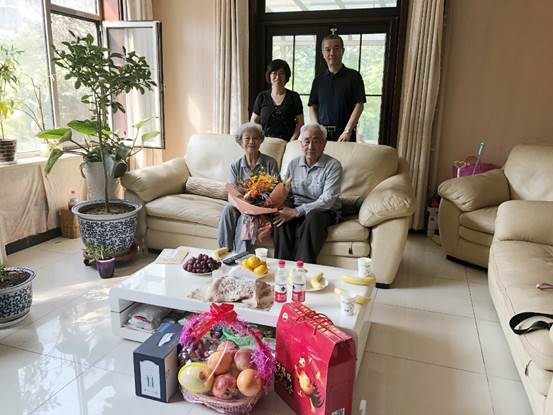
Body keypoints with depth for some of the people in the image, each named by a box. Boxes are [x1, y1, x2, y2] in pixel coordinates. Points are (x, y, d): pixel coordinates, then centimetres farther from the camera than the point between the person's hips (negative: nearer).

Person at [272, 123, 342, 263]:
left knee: (312, 217, -35)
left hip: (324, 212, -3)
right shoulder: (294, 164, 9)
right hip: (295, 209, 4)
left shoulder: (333, 165, -8)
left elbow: (327, 201, -18)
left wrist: (297, 211, -24)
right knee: (281, 217, -27)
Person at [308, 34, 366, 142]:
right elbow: (312, 107, 12)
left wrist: (347, 131, -13)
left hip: (344, 134, -3)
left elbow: (359, 105, -4)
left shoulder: (353, 76, 3)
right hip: (322, 133, 3)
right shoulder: (318, 80, 14)